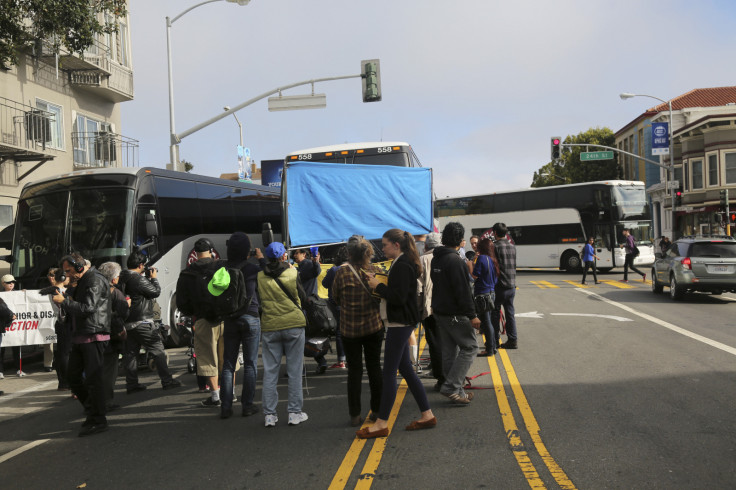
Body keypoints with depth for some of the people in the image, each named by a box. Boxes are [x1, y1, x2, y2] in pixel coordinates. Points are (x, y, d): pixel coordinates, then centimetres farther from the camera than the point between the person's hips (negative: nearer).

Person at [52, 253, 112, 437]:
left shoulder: (95, 281, -11)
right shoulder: (81, 282, 21)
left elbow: (88, 307, -21)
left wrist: (64, 301, -12)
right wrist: (65, 298, 5)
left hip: (94, 337, -10)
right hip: (79, 337, 10)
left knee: (93, 378, -7)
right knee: (74, 377, 12)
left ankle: (98, 420, -1)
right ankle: (92, 410, 24)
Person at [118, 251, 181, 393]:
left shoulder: (122, 278, 10)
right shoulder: (138, 279, -17)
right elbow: (156, 292, -10)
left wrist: (148, 278, 15)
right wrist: (154, 278, 5)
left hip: (127, 322, 8)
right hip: (142, 322, -8)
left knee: (130, 353, 10)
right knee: (157, 350, 0)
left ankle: (132, 384, 11)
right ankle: (167, 381, 4)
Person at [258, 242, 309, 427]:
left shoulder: (260, 276, -2)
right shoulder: (292, 273, -5)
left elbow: (259, 301, 9)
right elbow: (302, 297, 3)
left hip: (269, 327, 2)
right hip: (294, 324, -1)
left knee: (270, 371, 7)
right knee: (294, 370, 6)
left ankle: (269, 414, 8)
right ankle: (295, 413, 9)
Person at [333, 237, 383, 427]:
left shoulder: (342, 272, -12)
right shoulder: (375, 271, -6)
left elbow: (336, 298, -1)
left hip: (350, 328, -2)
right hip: (374, 326, 2)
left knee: (354, 370, 6)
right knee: (374, 367, 13)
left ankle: (355, 415, 10)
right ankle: (377, 411, 19)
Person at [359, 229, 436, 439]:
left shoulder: (402, 266, -17)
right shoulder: (401, 264, 15)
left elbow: (398, 297, -24)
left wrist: (378, 286, -14)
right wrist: (377, 282, 5)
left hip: (400, 324, -11)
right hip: (400, 324, 11)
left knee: (389, 372, -6)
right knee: (405, 369, 14)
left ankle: (382, 423, -1)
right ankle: (427, 415, 20)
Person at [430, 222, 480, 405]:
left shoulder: (436, 259, 10)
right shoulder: (455, 260, -19)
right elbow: (463, 291, -22)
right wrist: (472, 315, -19)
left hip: (440, 312, 9)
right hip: (455, 314, -9)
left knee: (449, 351, 13)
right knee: (469, 347, 0)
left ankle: (455, 390, 20)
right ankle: (451, 387, -6)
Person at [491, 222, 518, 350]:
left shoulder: (495, 246, -12)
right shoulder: (512, 246, 9)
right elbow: (512, 265, 14)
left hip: (499, 286, -6)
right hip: (511, 286, 6)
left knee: (495, 313, 4)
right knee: (510, 313, 11)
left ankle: (495, 341, 8)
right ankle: (513, 340, 12)